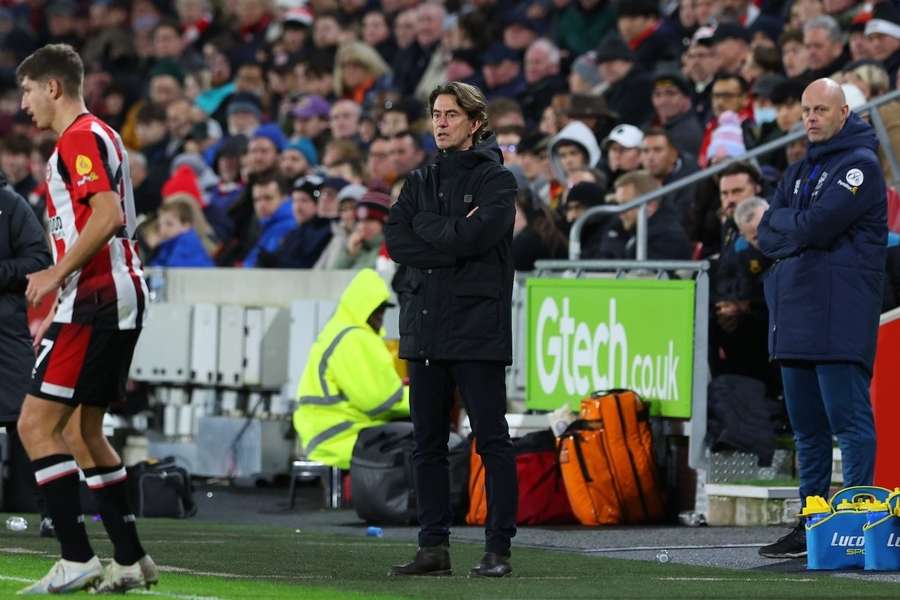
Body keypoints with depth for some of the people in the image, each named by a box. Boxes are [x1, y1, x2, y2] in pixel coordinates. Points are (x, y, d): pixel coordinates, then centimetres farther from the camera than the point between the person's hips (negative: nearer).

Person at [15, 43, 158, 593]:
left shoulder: (80, 138, -10)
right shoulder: (99, 135, 21)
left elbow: (107, 214, -23)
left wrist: (57, 273, -18)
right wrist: (58, 313, 26)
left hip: (96, 301, -10)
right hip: (118, 299, 10)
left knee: (37, 423, -10)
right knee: (81, 429, 14)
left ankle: (77, 559, -15)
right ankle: (131, 560, 13)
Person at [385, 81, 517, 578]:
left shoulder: (496, 180, -1)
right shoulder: (420, 181, 16)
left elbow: (476, 235, -18)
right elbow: (395, 240, 1)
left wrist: (427, 226, -4)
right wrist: (454, 238, -9)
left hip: (477, 330, -6)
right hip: (424, 327, 6)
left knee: (492, 441, -5)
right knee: (428, 444, 8)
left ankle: (497, 549, -4)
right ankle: (434, 546, 13)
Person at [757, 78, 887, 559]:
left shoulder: (859, 165, -5)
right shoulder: (798, 173, 21)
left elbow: (815, 226, -17)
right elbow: (766, 237, 11)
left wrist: (783, 220, 2)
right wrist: (800, 231, -7)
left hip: (840, 317, -9)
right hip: (794, 314, 9)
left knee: (849, 420, -10)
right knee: (807, 427, 11)